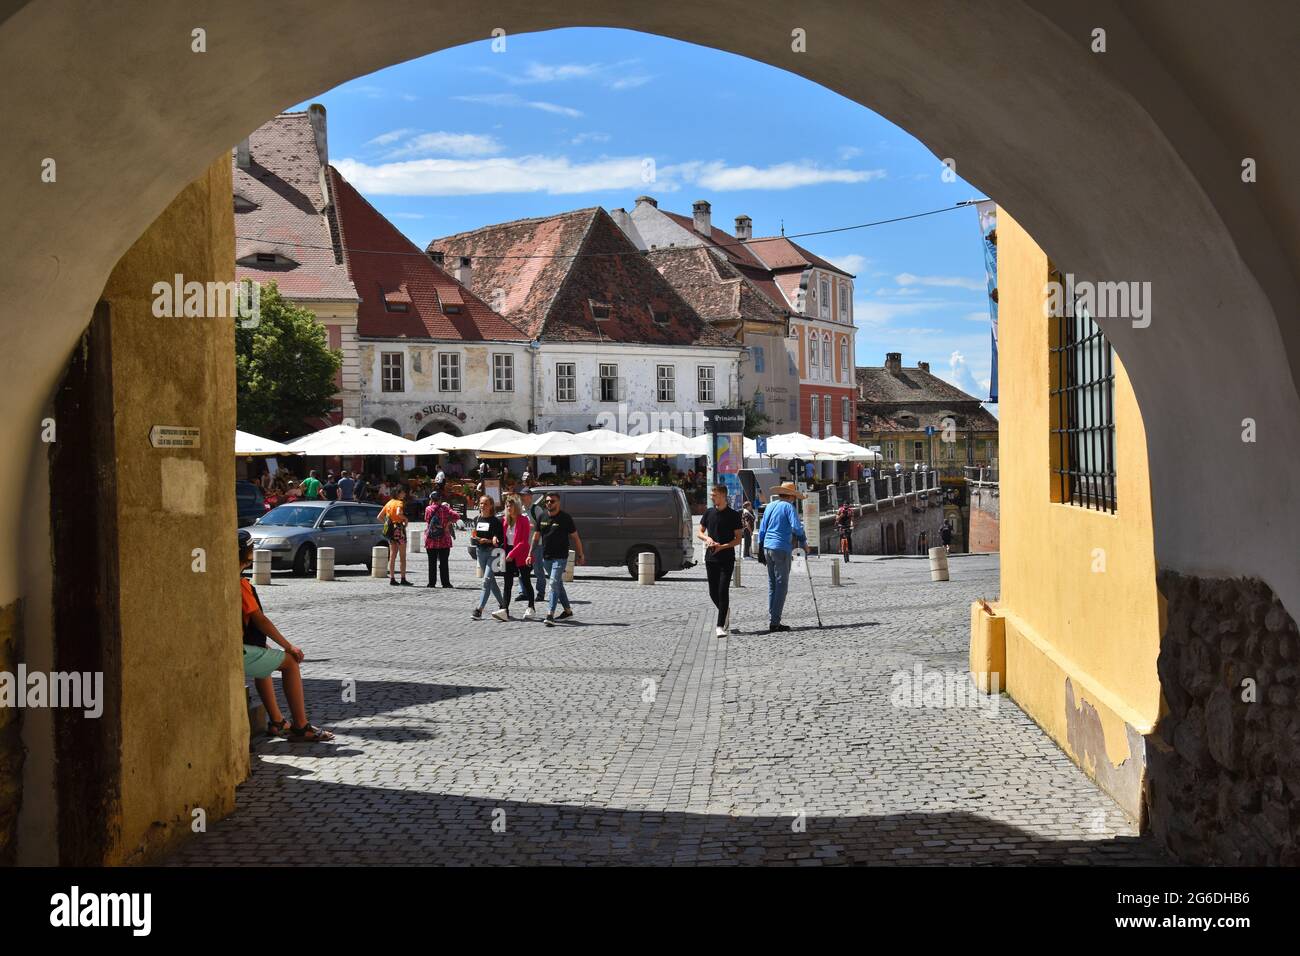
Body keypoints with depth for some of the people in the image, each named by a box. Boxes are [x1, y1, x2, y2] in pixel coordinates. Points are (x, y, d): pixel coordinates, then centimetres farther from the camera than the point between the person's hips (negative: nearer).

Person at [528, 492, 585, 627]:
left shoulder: (565, 518, -5)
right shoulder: (542, 518, 9)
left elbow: (575, 538, -1)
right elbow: (536, 537, 14)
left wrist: (580, 555, 0)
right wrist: (530, 554, 6)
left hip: (560, 557, -6)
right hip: (546, 557, 6)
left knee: (554, 583, -17)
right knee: (558, 585, 15)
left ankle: (550, 615, -22)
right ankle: (568, 611, 28)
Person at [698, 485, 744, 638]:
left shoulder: (733, 515, -4)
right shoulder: (709, 513, 8)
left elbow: (738, 539, -3)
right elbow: (699, 532, 15)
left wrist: (722, 546, -18)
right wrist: (707, 538, -8)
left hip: (727, 559, -4)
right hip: (710, 558, 4)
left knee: (723, 591, -11)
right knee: (713, 592, 8)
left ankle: (720, 626, -10)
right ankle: (725, 611, 37)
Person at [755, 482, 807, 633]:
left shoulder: (770, 506, 14)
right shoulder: (788, 507, -6)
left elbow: (762, 528, 16)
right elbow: (796, 527, -16)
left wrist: (761, 549, 21)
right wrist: (803, 541, -1)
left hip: (767, 547, 7)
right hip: (782, 549, -7)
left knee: (772, 585, 12)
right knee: (781, 585, -3)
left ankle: (772, 620, 12)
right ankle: (774, 622, -7)